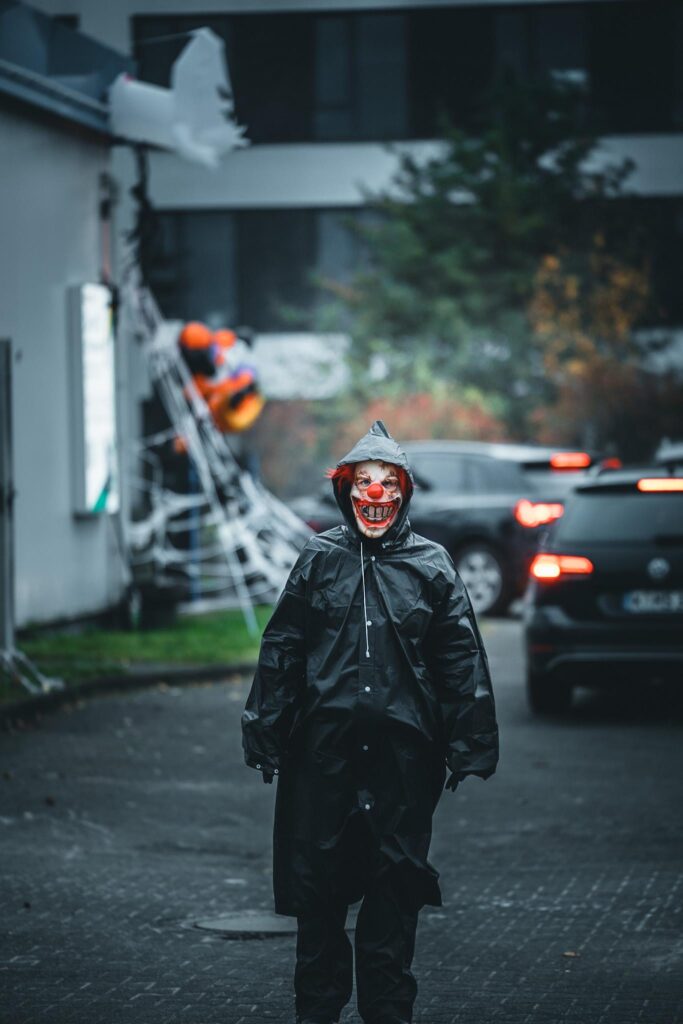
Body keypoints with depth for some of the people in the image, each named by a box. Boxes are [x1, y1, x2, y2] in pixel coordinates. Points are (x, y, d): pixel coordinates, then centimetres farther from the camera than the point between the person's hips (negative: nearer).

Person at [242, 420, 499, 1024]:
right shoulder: (320, 559, 5)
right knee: (316, 874, 6)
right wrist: (265, 732, 3)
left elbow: (462, 659, 4)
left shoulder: (431, 566, 4)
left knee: (396, 881, 5)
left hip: (403, 746, -1)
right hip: (325, 741, 1)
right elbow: (281, 650, 7)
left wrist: (469, 745, -1)